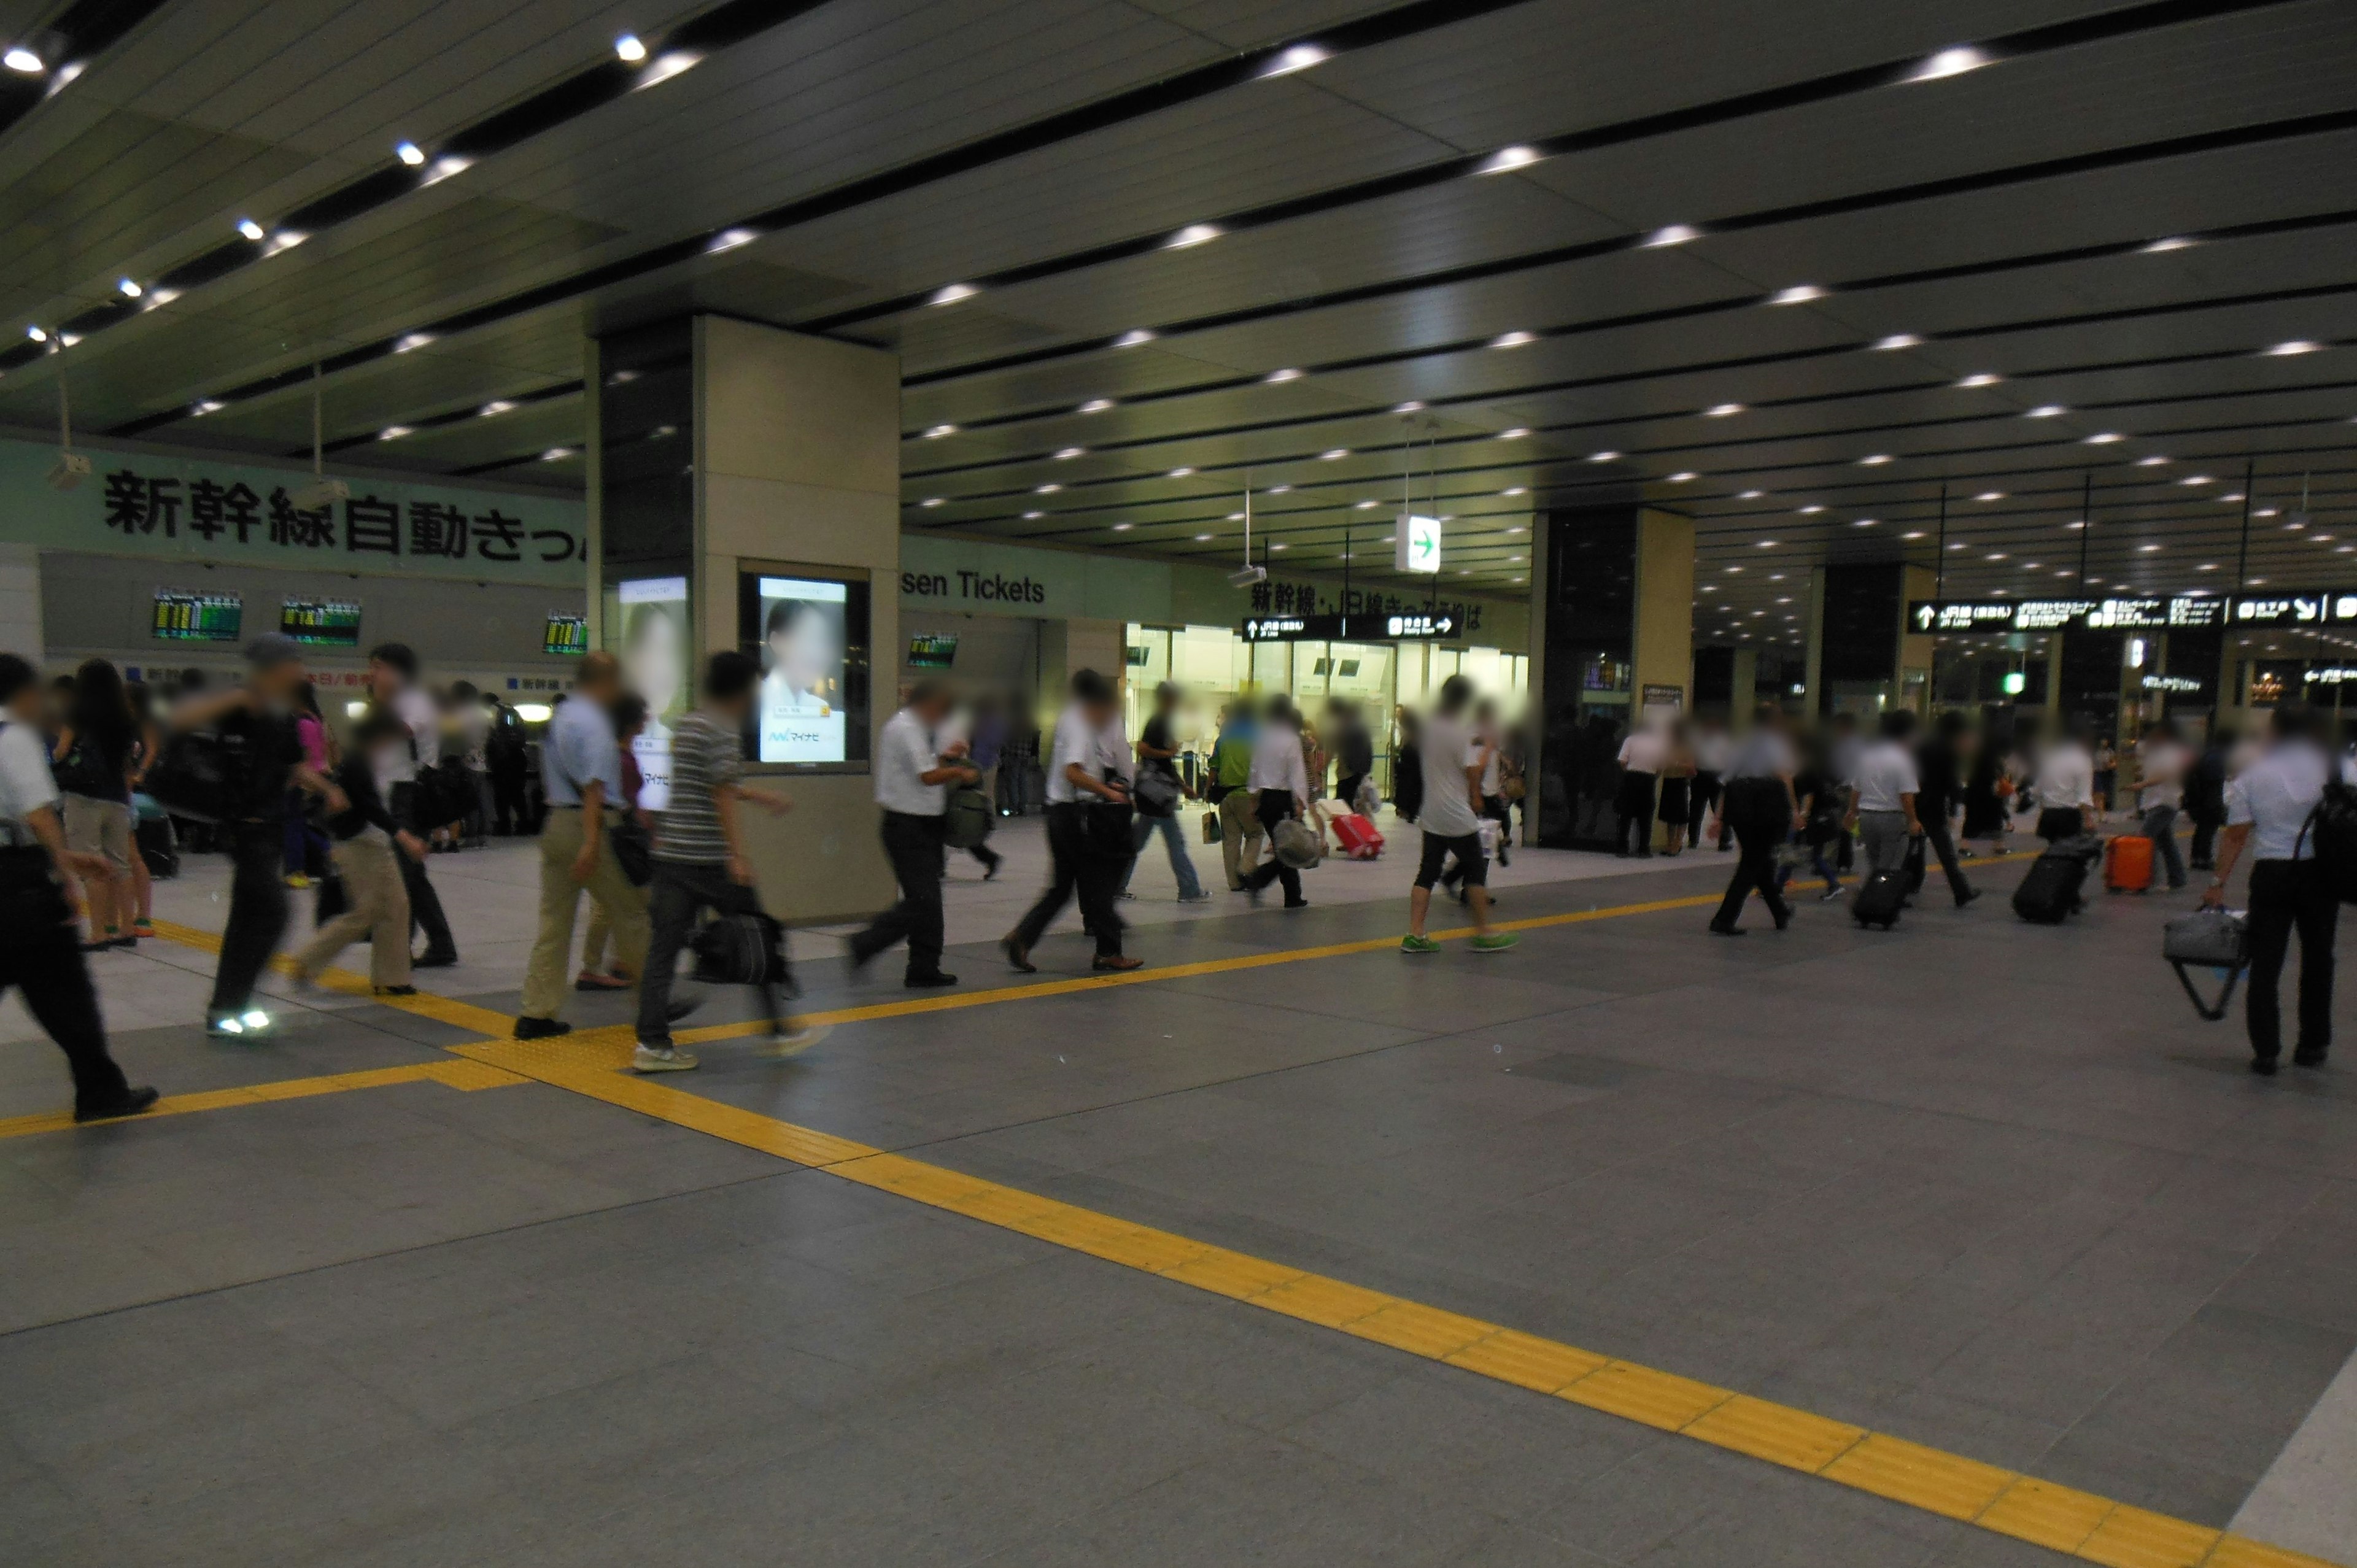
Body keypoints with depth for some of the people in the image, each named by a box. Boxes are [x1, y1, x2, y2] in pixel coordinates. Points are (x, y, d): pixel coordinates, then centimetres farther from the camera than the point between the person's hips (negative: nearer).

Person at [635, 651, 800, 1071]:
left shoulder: (684, 724, 17)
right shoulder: (724, 731, -10)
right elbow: (722, 794, -18)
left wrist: (759, 796, 38)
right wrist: (737, 855, -21)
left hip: (670, 855, 8)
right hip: (712, 859, -8)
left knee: (664, 946, 4)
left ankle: (653, 1042, 1)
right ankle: (779, 1029, 13)